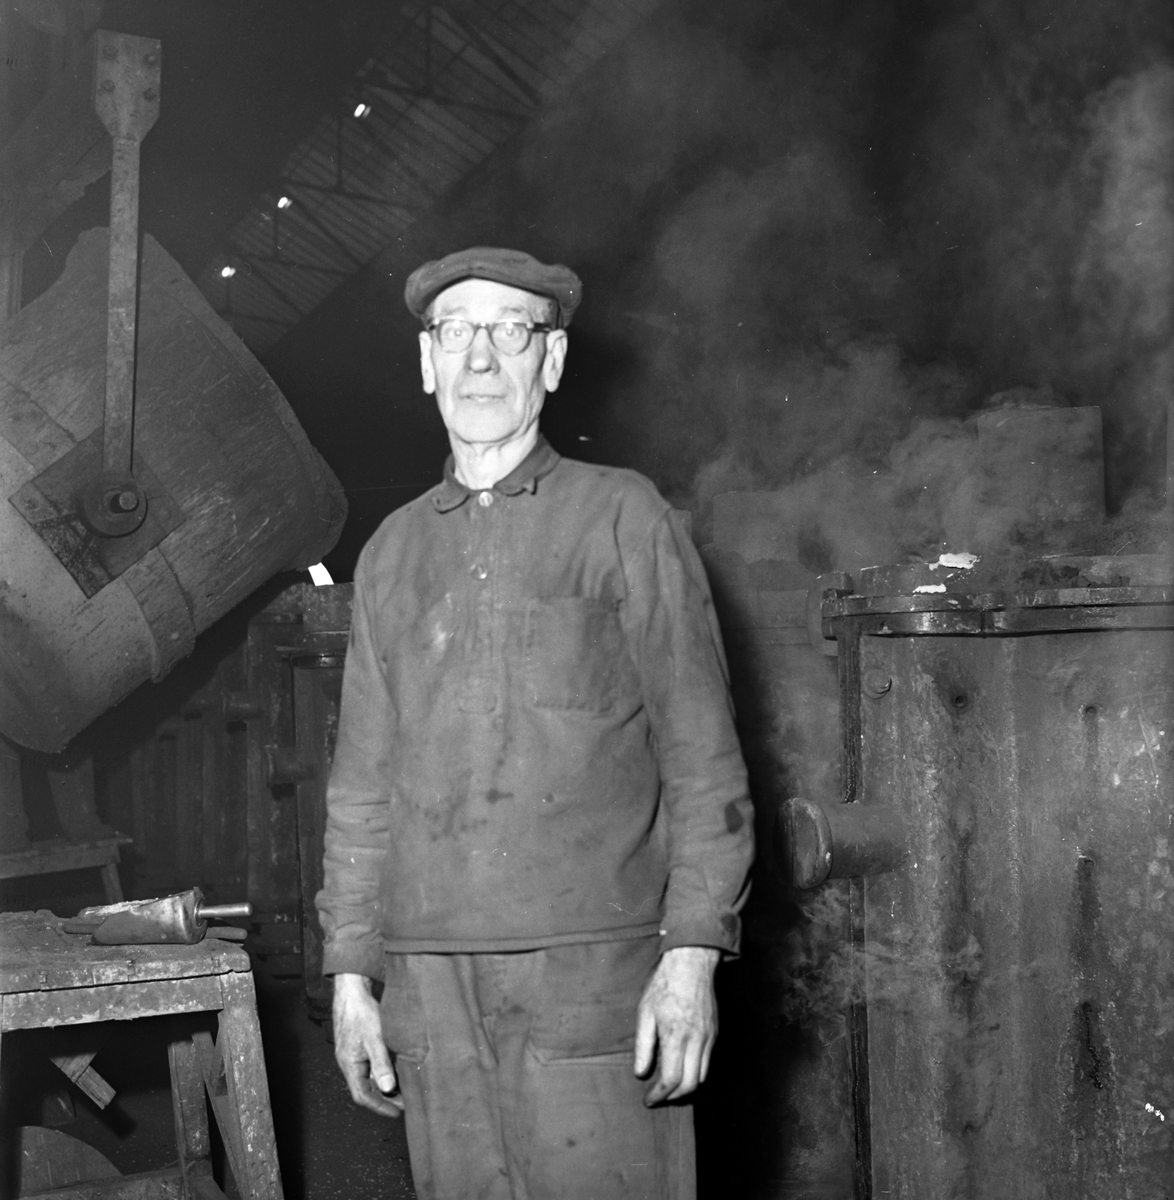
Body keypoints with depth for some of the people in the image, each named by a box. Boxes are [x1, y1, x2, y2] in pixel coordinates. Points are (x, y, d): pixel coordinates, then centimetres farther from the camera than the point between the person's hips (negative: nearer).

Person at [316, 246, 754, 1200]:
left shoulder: (620, 516, 3)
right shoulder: (392, 551, 14)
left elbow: (702, 753, -2)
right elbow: (363, 785, 16)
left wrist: (693, 950, -10)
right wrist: (351, 968, 10)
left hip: (593, 965, -3)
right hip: (430, 977, 4)